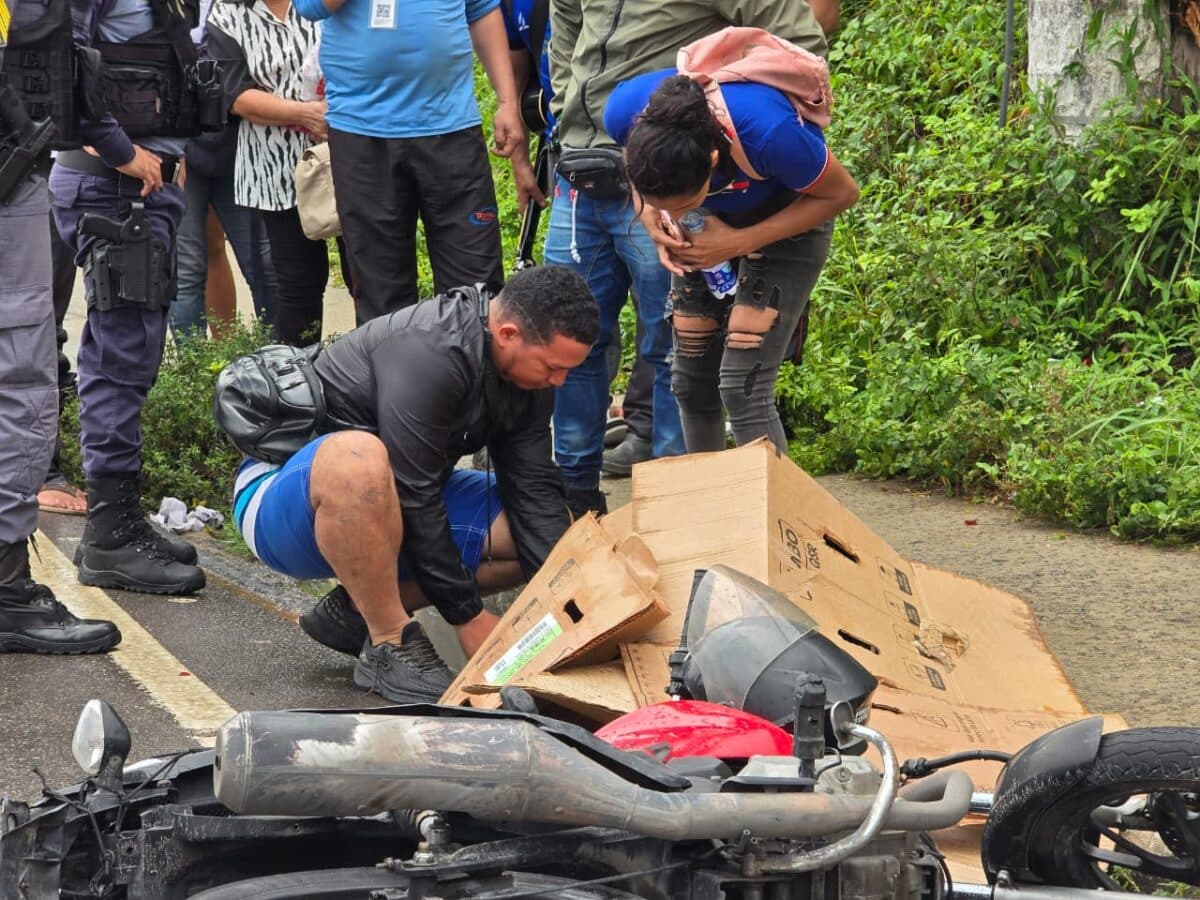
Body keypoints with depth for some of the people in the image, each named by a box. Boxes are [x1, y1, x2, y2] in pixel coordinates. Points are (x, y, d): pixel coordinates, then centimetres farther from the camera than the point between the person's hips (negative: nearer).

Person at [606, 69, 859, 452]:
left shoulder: (767, 132, -42)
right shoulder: (624, 112, -30)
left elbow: (842, 193, -21)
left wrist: (739, 242, -27)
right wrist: (650, 215, -23)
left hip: (788, 219, -4)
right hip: (711, 221, 5)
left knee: (742, 387, -15)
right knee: (691, 380, 5)